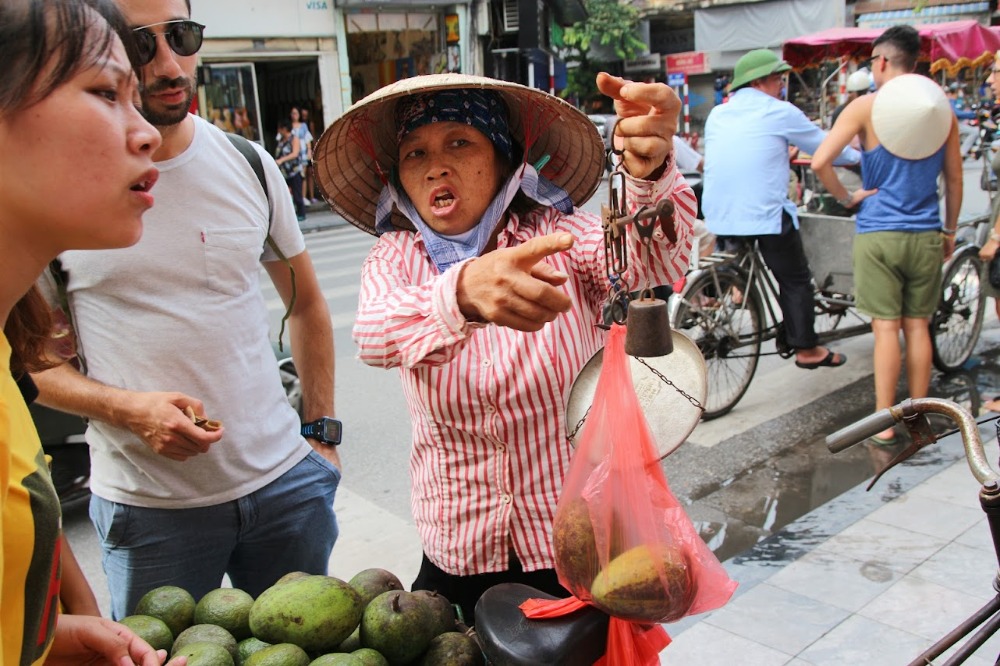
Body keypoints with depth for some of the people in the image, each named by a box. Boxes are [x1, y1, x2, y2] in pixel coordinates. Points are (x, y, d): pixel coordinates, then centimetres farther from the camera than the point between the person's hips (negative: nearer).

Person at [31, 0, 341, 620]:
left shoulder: (249, 165, 1)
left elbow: (307, 302, 12)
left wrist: (322, 430, 7)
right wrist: (128, 409, -19)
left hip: (285, 481, 3)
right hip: (147, 505, -3)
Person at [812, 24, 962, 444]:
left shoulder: (866, 106, -6)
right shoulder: (942, 109, 6)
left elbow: (820, 162, -17)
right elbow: (955, 181, 12)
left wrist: (846, 198, -2)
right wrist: (949, 230, 23)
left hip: (878, 233, -3)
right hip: (925, 234, 4)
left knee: (886, 328, -1)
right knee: (918, 327, 11)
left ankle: (884, 425, 5)